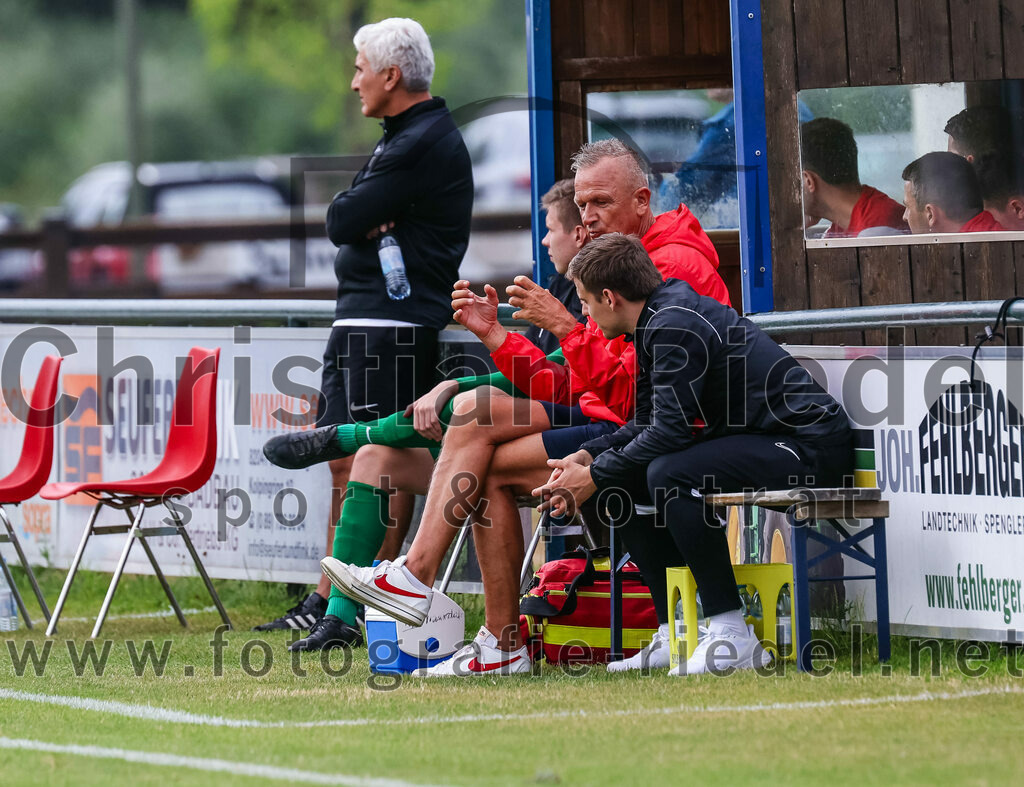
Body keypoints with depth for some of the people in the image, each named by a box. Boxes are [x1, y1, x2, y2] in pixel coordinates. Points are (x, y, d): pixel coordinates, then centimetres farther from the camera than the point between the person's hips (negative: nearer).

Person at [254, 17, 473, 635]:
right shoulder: (412, 137, 20)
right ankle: (331, 600, 18)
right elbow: (348, 224, 15)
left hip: (395, 324, -11)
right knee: (345, 462, 13)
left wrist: (358, 222, 2)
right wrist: (369, 223, -5)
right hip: (361, 321, 11)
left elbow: (342, 223, -17)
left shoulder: (422, 143, -14)